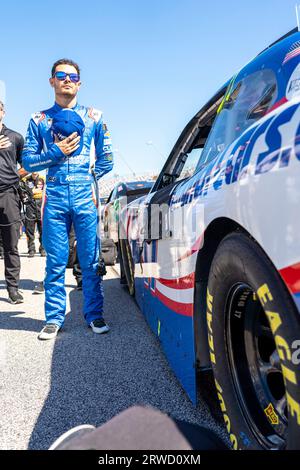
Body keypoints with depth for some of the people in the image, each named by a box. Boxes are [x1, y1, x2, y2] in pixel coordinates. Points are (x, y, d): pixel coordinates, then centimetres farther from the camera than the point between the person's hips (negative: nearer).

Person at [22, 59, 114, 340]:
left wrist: (90, 180, 4)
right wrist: (56, 152, -5)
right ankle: (54, 318, 14)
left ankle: (94, 315, 13)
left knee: (90, 260, 2)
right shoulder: (39, 120, 14)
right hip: (55, 198, 1)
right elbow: (28, 162, 9)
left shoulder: (93, 117, 14)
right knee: (55, 262, 3)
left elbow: (106, 158, 15)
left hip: (86, 197, 0)